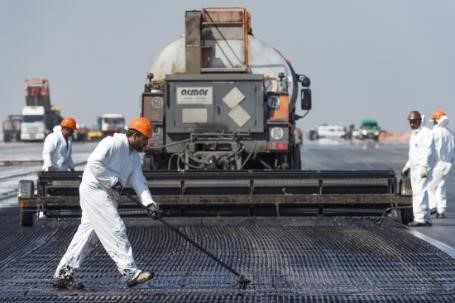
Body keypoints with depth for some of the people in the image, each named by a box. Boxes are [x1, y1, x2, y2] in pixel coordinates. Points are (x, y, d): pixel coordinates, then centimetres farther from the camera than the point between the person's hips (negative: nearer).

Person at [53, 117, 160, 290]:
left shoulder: (134, 156, 14)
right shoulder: (113, 143, -14)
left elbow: (138, 181, 6)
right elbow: (94, 163, -23)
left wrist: (149, 202, -8)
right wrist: (113, 181, -19)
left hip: (108, 196, 10)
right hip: (94, 190, -10)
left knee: (87, 235, 8)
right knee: (115, 229, -13)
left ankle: (63, 275, 12)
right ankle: (130, 273, -13)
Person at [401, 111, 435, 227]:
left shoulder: (426, 133, -9)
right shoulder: (413, 134, 19)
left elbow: (428, 151, -18)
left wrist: (424, 167, -25)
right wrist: (407, 167, 24)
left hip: (423, 167, -9)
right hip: (414, 168, 9)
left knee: (420, 192, -16)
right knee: (417, 193, 8)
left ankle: (420, 218, -20)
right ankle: (426, 219, 11)